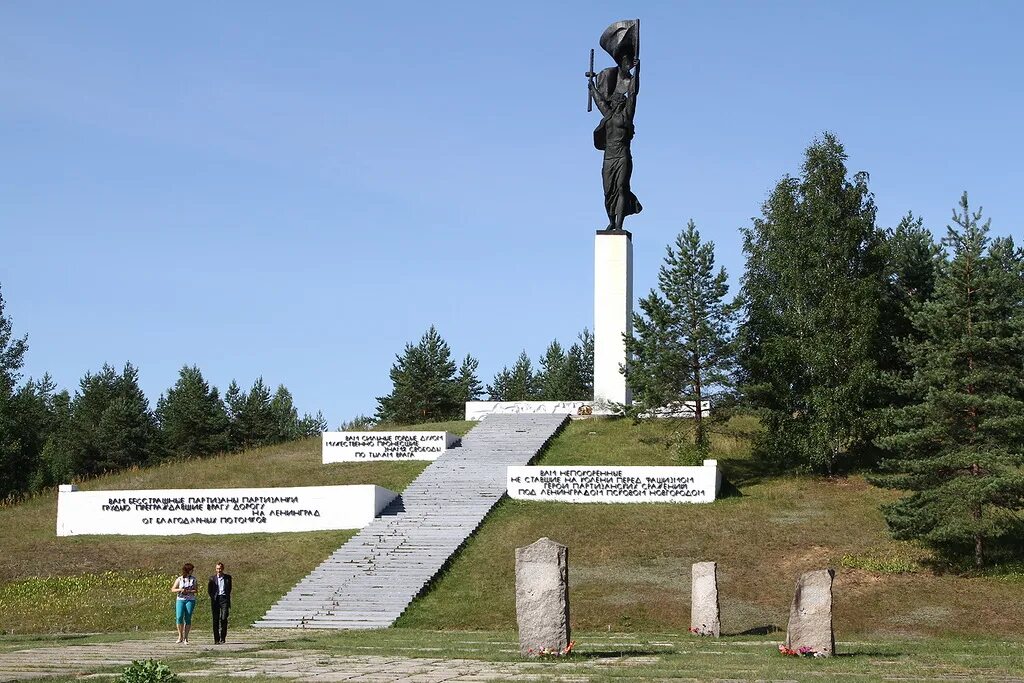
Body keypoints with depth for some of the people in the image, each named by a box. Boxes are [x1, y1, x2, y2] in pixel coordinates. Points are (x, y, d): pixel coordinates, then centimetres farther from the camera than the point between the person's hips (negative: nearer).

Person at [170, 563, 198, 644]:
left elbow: (195, 590, 4)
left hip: (190, 600, 1)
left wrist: (188, 591, -13)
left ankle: (185, 637, 2)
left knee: (188, 619, -5)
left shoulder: (193, 579, 8)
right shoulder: (179, 579, 4)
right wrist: (180, 590, -13)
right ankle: (180, 636, -1)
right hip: (180, 600, -1)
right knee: (179, 617, -15)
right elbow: (172, 589, 5)